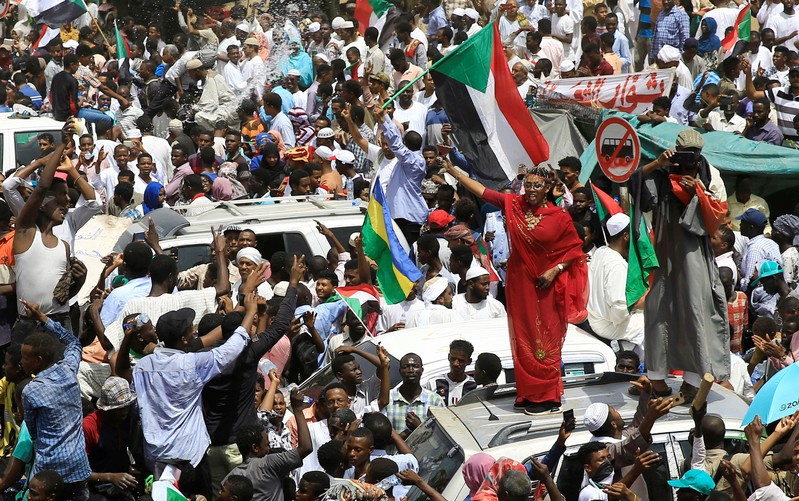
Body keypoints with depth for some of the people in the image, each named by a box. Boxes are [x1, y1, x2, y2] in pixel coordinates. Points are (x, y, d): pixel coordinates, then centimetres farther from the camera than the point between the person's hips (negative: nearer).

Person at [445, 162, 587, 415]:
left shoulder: (559, 216, -10)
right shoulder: (513, 204, -1)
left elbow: (575, 249, -3)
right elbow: (481, 190, 1)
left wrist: (555, 270, -15)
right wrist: (451, 170, -1)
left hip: (546, 285, -4)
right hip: (520, 282, 4)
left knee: (546, 340, 0)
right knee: (523, 339, 9)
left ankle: (548, 397, 6)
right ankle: (528, 393, 17)